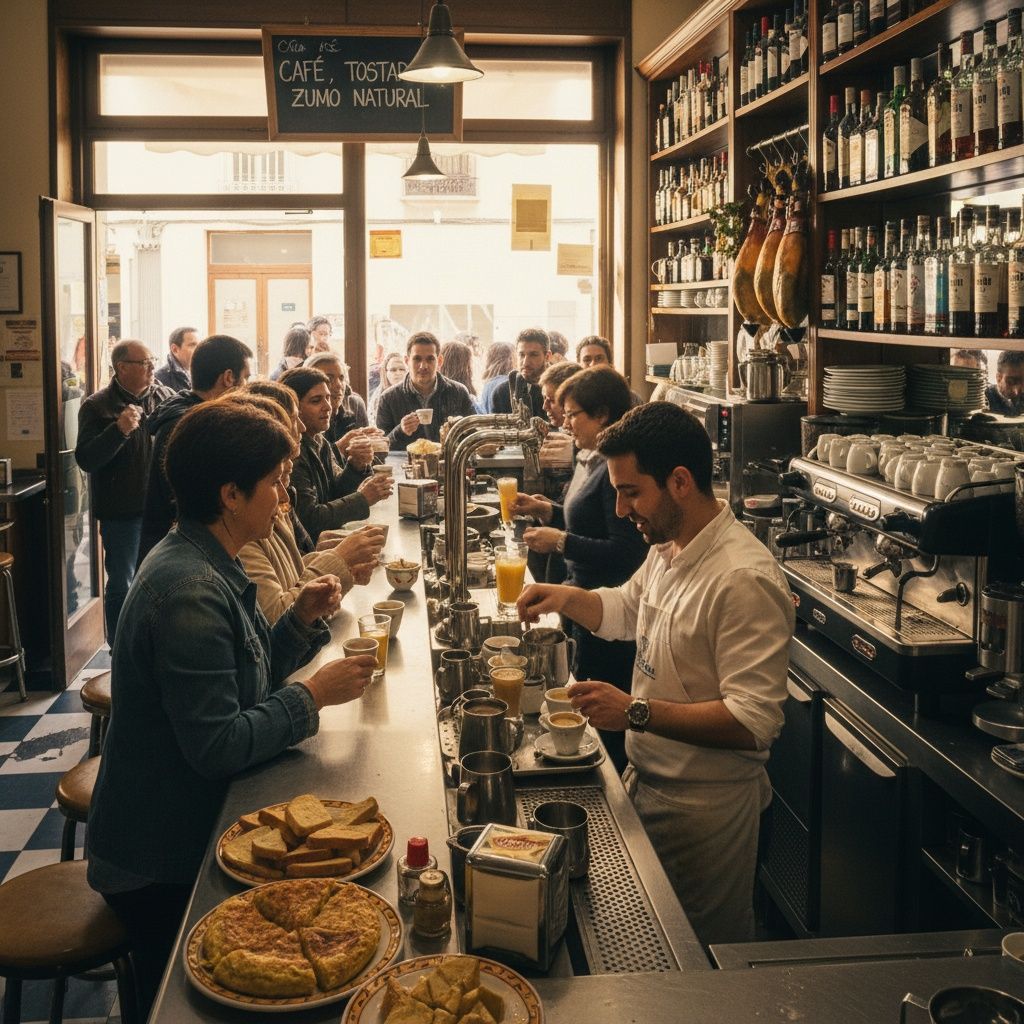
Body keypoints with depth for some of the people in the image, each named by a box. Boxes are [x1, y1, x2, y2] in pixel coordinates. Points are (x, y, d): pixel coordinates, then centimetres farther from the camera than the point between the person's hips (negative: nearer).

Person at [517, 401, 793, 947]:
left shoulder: (744, 579, -26)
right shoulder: (668, 548, 4)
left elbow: (754, 722, -29)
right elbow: (624, 609, 25)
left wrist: (638, 712, -29)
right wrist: (565, 597, 5)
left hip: (705, 806, -8)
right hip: (648, 780, 9)